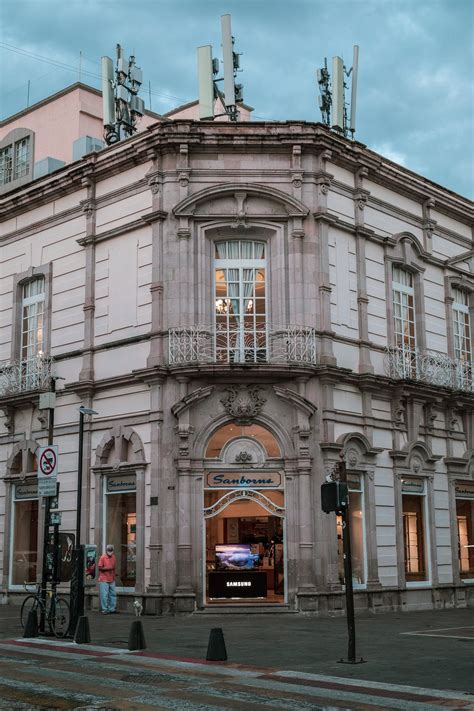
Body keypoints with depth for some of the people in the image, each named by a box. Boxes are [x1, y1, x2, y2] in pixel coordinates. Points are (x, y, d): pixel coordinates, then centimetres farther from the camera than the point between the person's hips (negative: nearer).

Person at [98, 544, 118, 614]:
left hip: (112, 580, 6)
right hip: (104, 580, -6)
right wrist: (108, 568, -19)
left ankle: (112, 609, 14)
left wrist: (114, 575, 9)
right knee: (104, 595, -6)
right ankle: (104, 610, 1)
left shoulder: (113, 557, 9)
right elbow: (100, 568, -11)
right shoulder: (103, 557, -9)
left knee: (113, 594, 6)